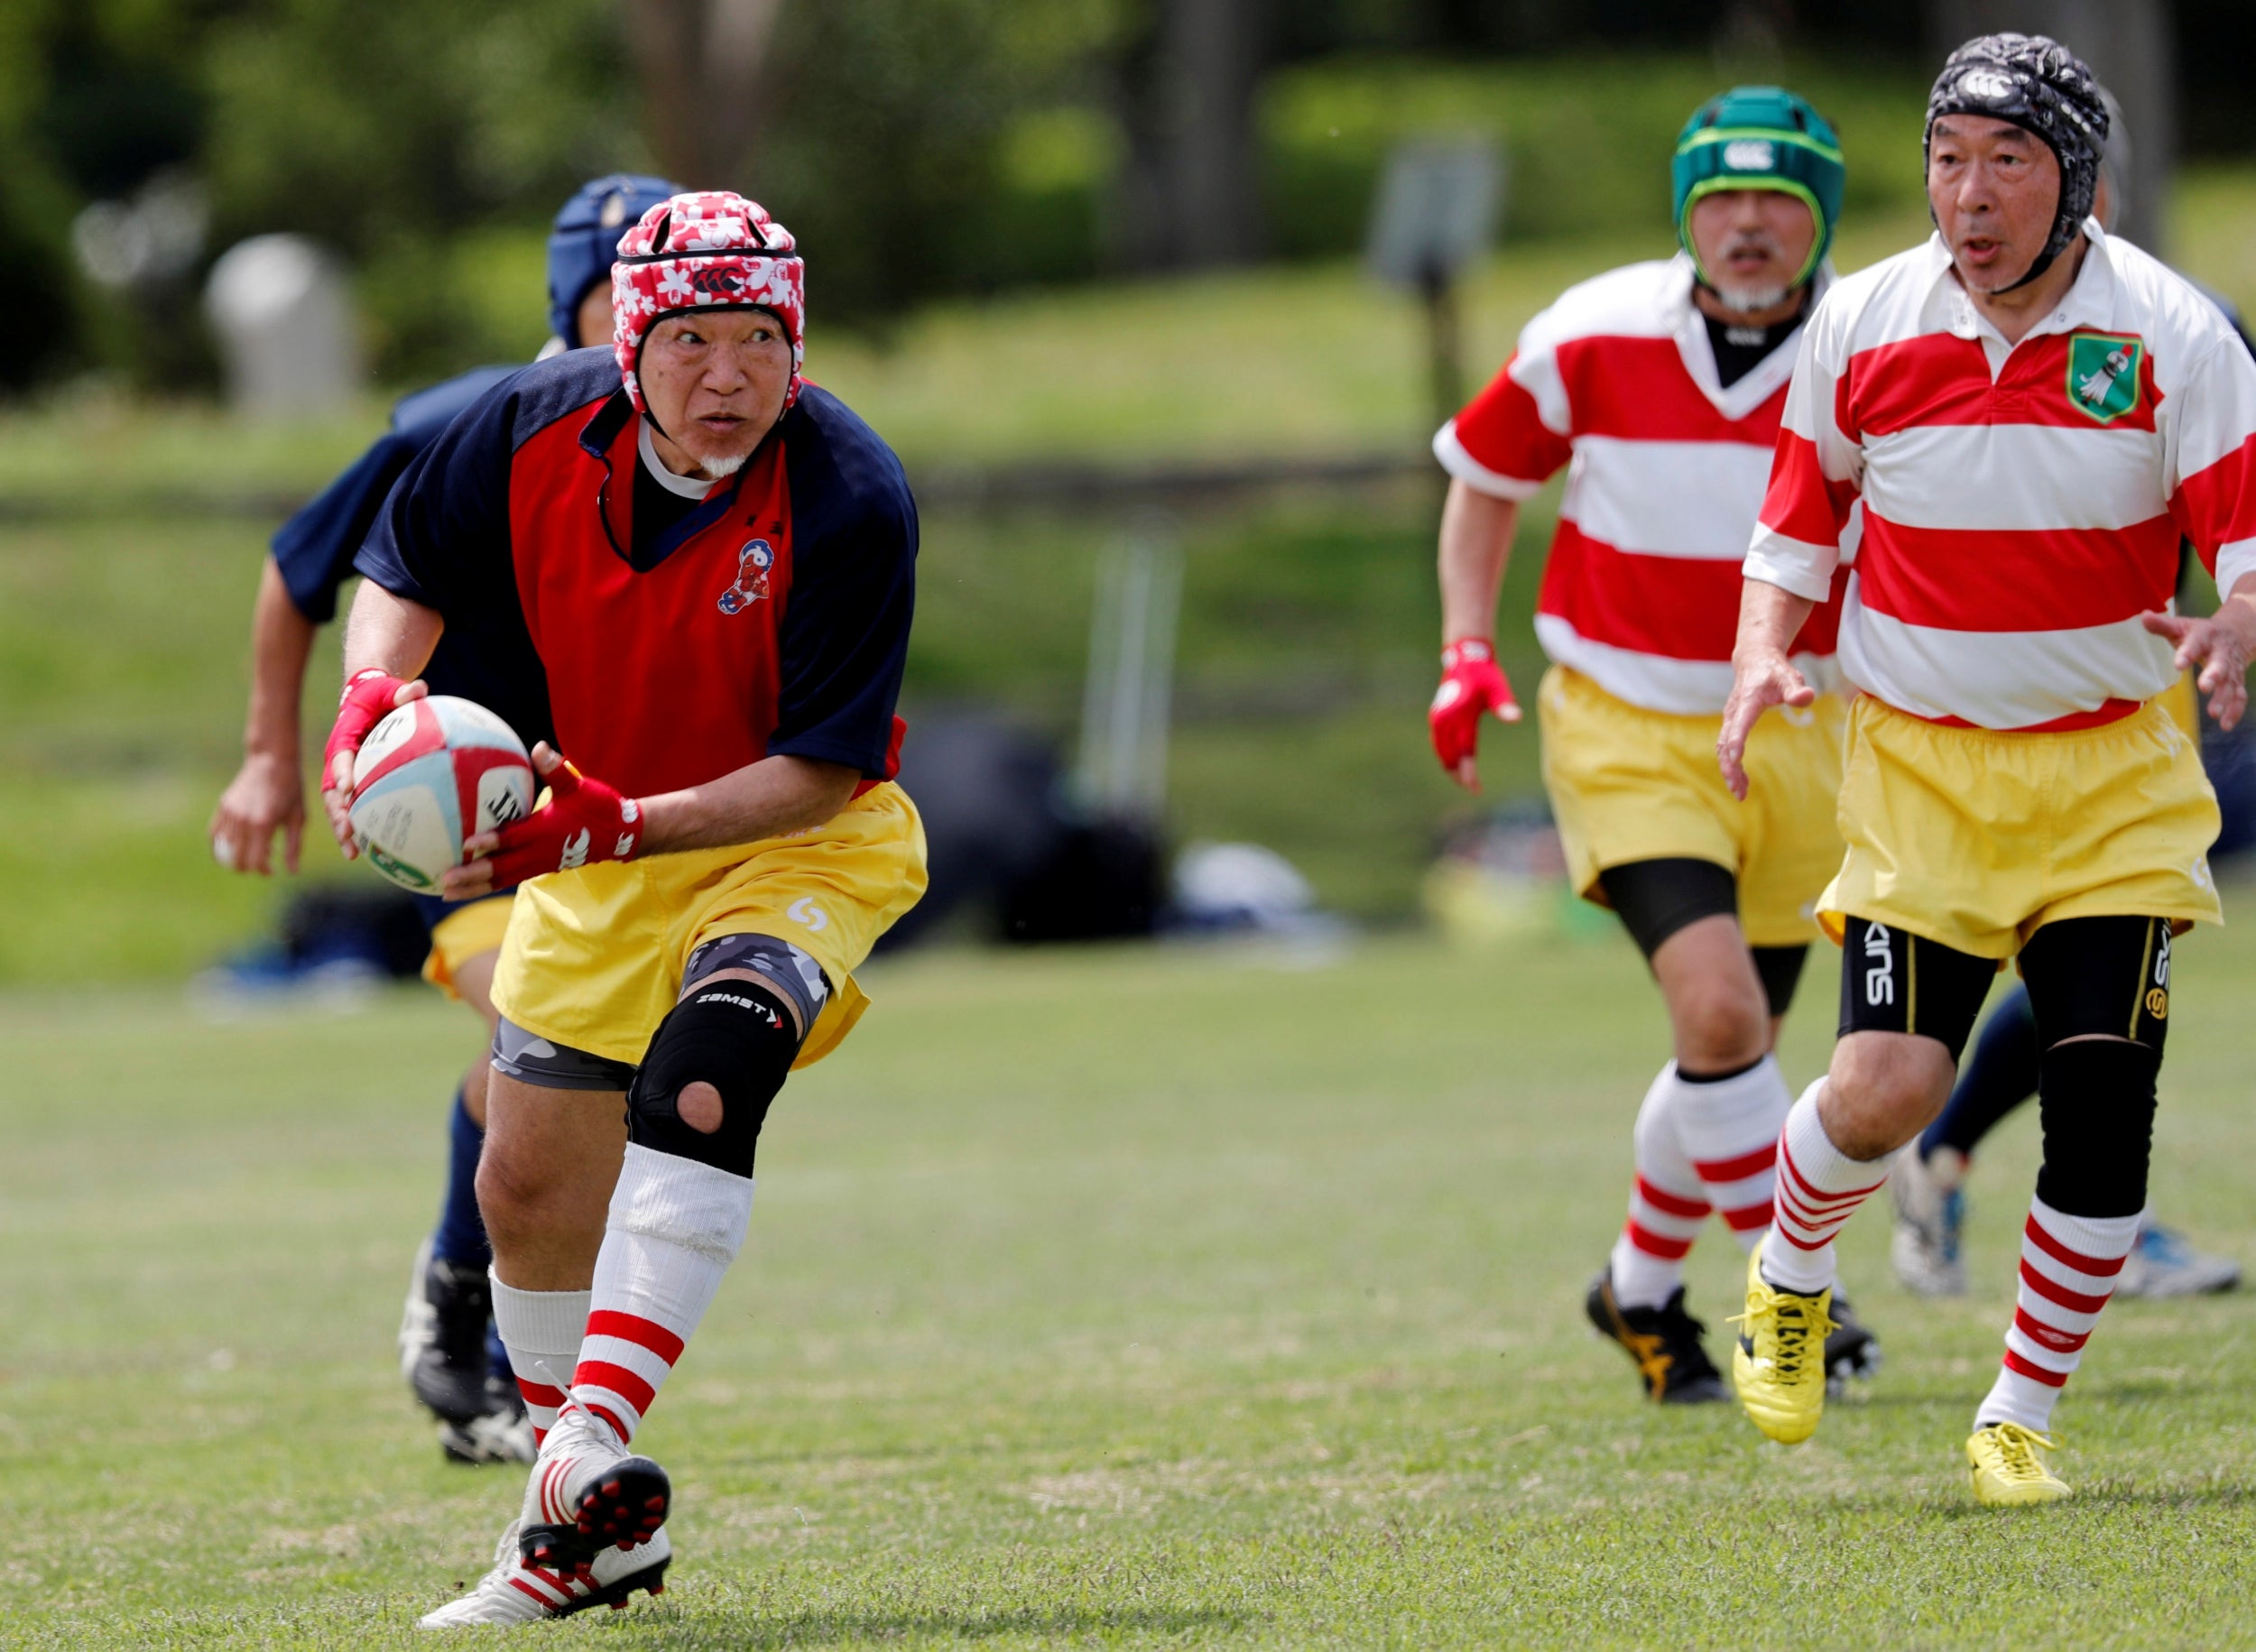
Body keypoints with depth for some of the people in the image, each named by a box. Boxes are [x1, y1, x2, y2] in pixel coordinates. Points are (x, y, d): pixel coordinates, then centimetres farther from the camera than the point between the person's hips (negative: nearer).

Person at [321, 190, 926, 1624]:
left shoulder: (851, 500, -27)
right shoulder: (536, 431, -16)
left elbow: (824, 771, -25)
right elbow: (408, 572, 1)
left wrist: (626, 826, -37)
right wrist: (375, 697, -20)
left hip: (801, 846, -5)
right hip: (595, 851, 5)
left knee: (698, 1080, -33)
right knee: (530, 1187, 8)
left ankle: (591, 1451, -42)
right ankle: (600, 1542, 27)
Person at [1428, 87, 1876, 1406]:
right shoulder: (1593, 336, -8)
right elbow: (1487, 476, 9)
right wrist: (1469, 650, -2)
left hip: (1795, 737, 2)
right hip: (1624, 734, -2)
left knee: (1732, 1050, 9)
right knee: (1719, 1009, -22)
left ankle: (1642, 1291, 33)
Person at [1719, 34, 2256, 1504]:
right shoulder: (1860, 331, -2)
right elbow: (1797, 528, 10)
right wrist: (1762, 659, -9)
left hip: (2116, 775, 0)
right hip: (1920, 764, 0)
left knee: (2103, 1105, -7)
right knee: (1889, 1083, -14)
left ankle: (2022, 1419, 9)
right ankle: (1788, 1277, 20)